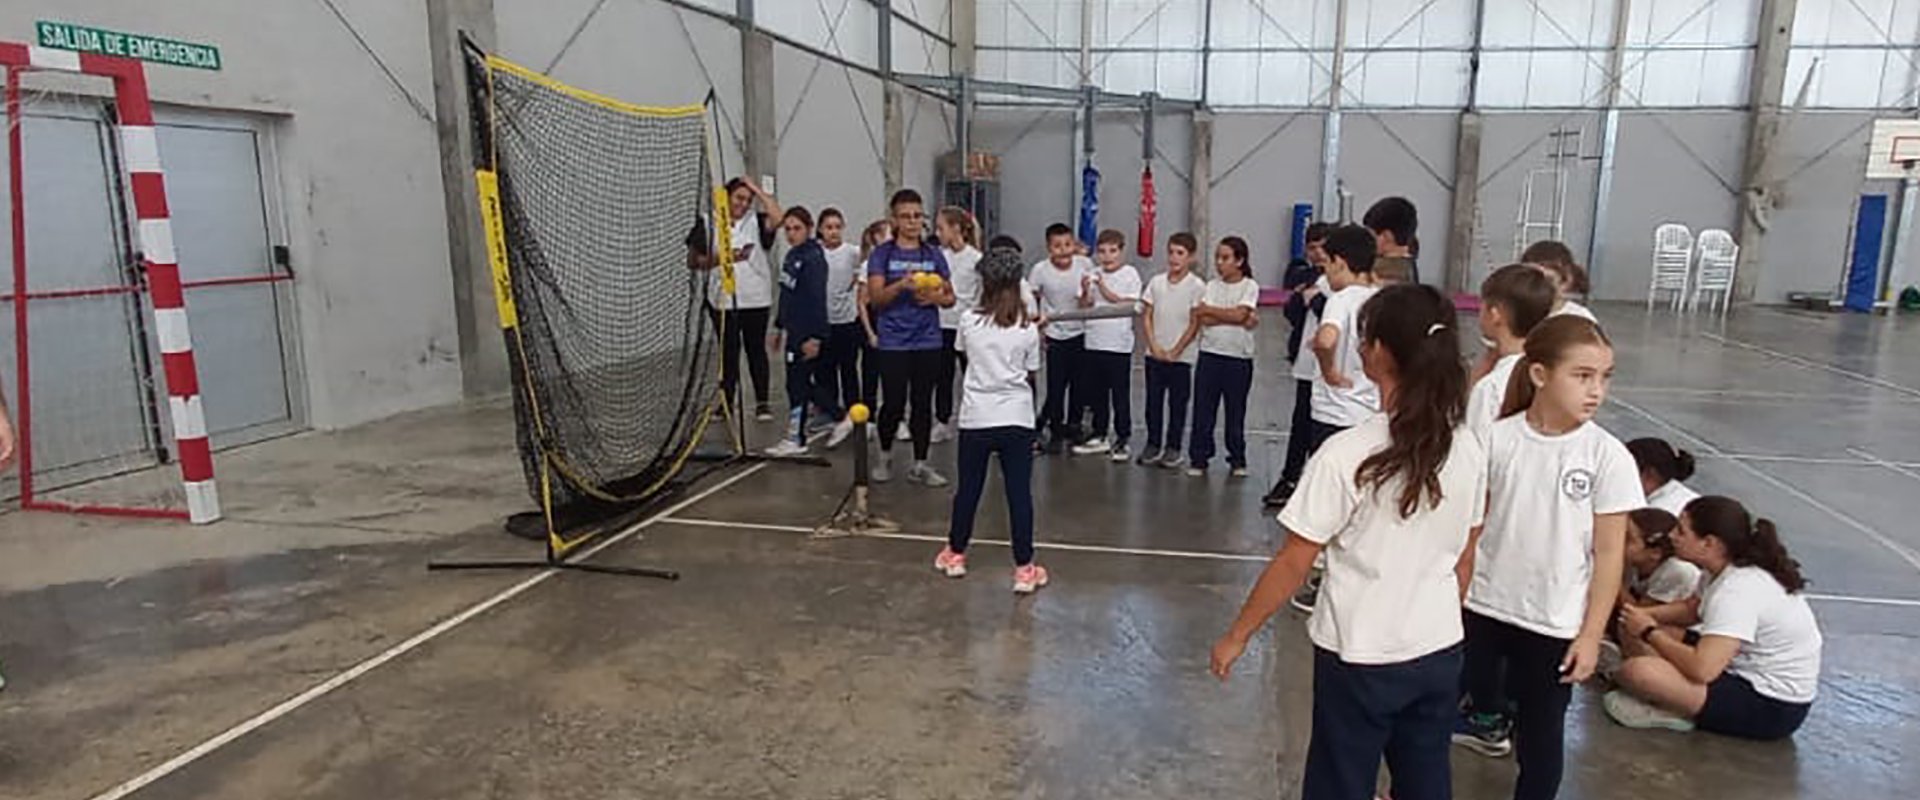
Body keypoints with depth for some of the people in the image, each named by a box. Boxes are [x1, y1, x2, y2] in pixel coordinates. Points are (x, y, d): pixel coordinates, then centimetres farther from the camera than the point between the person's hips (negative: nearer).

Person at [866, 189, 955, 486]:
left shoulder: (933, 255, 9)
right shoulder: (882, 254, 0)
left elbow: (950, 296, 13)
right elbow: (875, 297, -8)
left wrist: (936, 297, -9)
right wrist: (901, 285, -25)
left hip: (928, 341, 3)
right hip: (893, 342, -3)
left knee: (923, 404, 7)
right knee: (894, 404, 0)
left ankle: (920, 465, 17)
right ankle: (885, 456, 24)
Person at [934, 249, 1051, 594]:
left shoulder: (969, 320, -4)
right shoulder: (1028, 329, -4)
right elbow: (1030, 375, 4)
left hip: (976, 418, 1)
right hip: (1017, 419, -1)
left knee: (968, 488, 14)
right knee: (1019, 493, 3)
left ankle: (955, 553, 31)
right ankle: (1024, 569, 7)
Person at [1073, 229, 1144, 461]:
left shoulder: (1130, 274, -3)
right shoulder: (1093, 276, 6)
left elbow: (1129, 305, -10)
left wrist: (1105, 290, -14)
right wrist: (1085, 292, -13)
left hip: (1119, 344, -4)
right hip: (1094, 343, 4)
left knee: (1120, 395, 2)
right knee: (1096, 393, 13)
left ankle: (1122, 439, 11)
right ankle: (1099, 436, 25)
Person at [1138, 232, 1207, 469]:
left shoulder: (1197, 286, -7)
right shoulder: (1157, 282, 3)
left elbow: (1194, 324, -8)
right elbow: (1146, 316, 4)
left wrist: (1175, 351, -10)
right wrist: (1154, 346, -6)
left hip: (1181, 356, -3)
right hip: (1154, 354, 3)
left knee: (1177, 403, 6)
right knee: (1153, 401, 9)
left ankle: (1173, 448, 16)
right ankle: (1153, 445, 20)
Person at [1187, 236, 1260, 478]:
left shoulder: (1249, 286, -1)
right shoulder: (1212, 286, 6)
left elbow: (1240, 314, -16)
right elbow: (1202, 320, -6)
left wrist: (1207, 310, -7)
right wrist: (1237, 319, -12)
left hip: (1239, 358, -2)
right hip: (1210, 355, 2)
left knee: (1236, 411, 7)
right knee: (1203, 410, 2)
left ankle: (1237, 460, 20)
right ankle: (1198, 459, 11)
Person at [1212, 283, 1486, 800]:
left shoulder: (1347, 454, -22)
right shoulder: (1469, 452, -6)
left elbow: (1293, 565, -17)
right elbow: (1462, 561, 6)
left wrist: (1237, 636, -5)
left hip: (1360, 658, -5)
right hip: (1439, 652, 5)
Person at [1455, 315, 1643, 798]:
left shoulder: (1608, 457, -11)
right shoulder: (1497, 439, -8)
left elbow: (1609, 554, -6)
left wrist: (1591, 634, -6)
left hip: (1554, 623, -1)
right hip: (1483, 606, 1)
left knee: (1541, 735, 13)